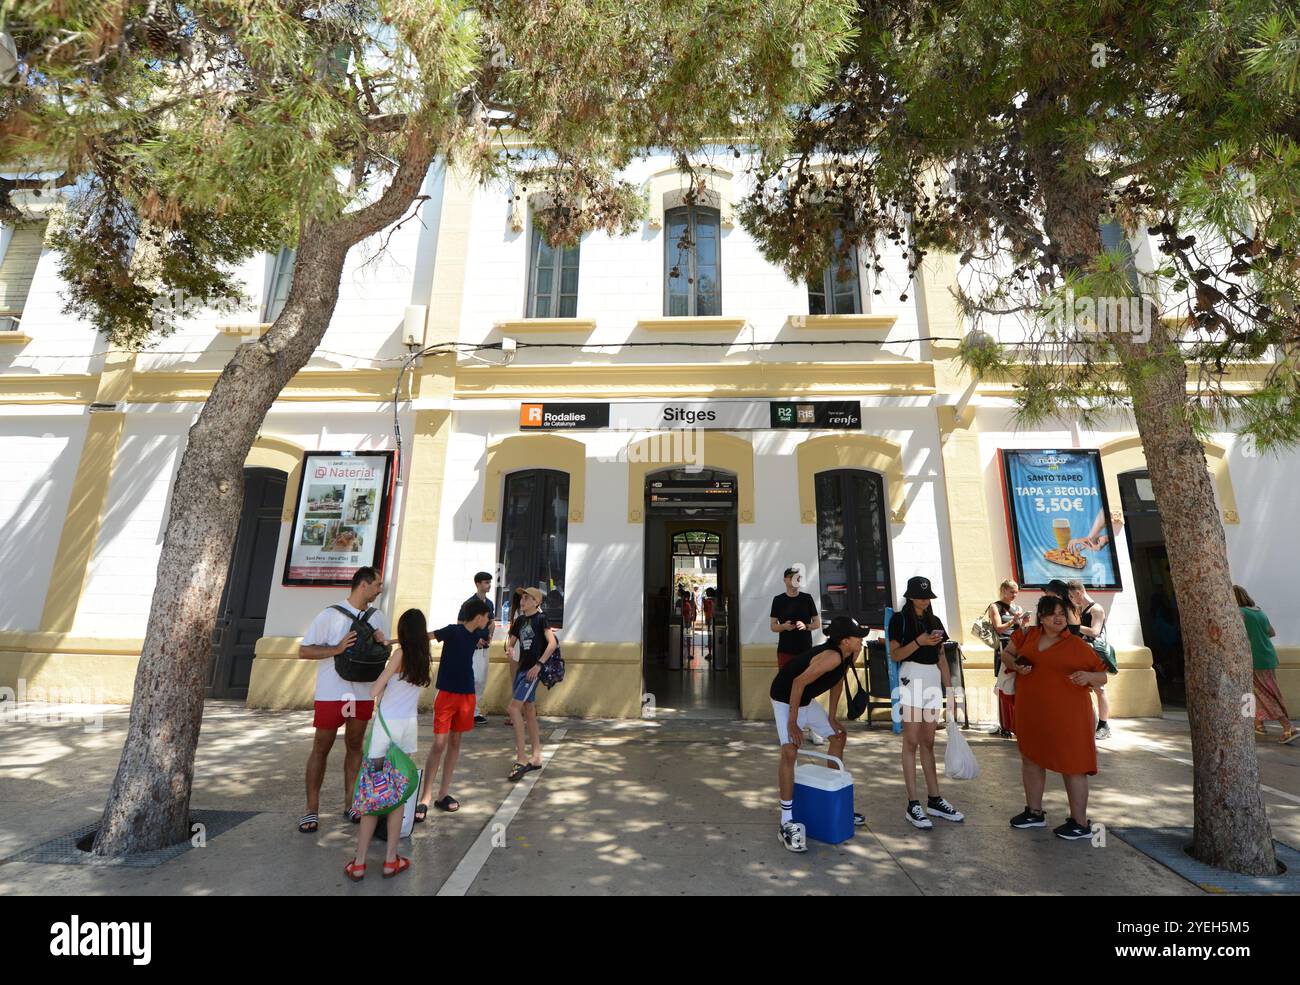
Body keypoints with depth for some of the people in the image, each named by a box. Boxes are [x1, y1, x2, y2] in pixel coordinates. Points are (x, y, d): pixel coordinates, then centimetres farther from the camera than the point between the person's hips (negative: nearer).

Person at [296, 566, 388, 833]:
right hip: (331, 693, -4)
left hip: (362, 693, 4)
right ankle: (312, 809, 22)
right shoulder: (331, 615, -11)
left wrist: (381, 642, -9)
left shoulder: (377, 617, 4)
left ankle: (349, 804, 26)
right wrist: (337, 649, -22)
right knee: (321, 749, 7)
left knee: (354, 747, 13)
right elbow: (303, 651, -10)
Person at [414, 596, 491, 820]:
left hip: (467, 695, 6)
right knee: (439, 744, -5)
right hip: (447, 694, -6)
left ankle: (443, 794, 21)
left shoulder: (475, 636, 3)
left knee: (455, 742, 11)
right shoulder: (452, 630, -16)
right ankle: (425, 799, 5)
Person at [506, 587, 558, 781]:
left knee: (514, 707, -15)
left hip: (533, 669, -8)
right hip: (522, 667, 8)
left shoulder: (541, 618, -9)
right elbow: (510, 642, 20)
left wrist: (539, 664, -20)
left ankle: (521, 759, -9)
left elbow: (552, 643, -17)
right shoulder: (520, 620, 12)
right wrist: (509, 648, -3)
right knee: (528, 711, 12)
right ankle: (536, 758, 22)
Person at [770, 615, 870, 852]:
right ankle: (787, 823, -12)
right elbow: (799, 682, -34)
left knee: (838, 737, 20)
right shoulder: (832, 656, -34)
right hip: (785, 699, -10)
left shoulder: (850, 655, -6)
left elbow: (838, 681, 10)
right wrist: (792, 723, -28)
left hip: (806, 701, 10)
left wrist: (832, 717, 11)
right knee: (790, 752, -23)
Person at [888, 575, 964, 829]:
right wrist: (918, 642, -21)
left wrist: (950, 689, 10)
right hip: (911, 679, -6)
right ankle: (913, 805, 3)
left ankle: (934, 800, 20)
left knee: (928, 742, 12)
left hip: (934, 680, 6)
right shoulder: (899, 619, -3)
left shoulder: (934, 621, 14)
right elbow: (894, 655, -7)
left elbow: (941, 657, 14)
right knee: (912, 742, -3)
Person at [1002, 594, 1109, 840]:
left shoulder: (1077, 645, -6)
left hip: (1066, 714, -5)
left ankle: (1080, 823, 18)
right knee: (1031, 759, 15)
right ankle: (1034, 812, 31)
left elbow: (1102, 676, 0)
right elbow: (1006, 654, 15)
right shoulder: (1028, 636, 4)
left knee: (1071, 765, 2)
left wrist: (1088, 677, -22)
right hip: (1031, 713, 5)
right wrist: (1016, 665, -6)